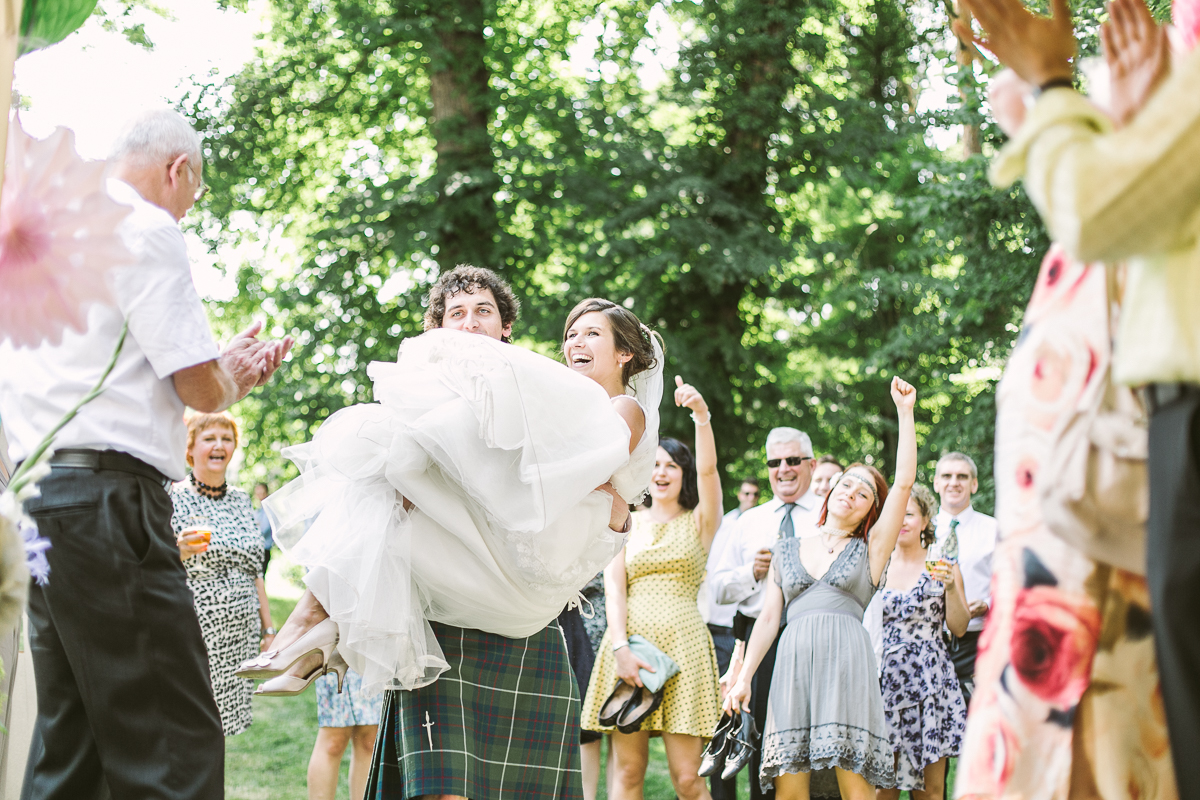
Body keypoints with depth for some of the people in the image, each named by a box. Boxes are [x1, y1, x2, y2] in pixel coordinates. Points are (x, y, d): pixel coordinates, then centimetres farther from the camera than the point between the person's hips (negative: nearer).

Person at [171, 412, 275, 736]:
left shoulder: (240, 500, 15)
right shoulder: (174, 499, -2)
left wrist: (268, 629, 15)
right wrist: (179, 551, -26)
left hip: (240, 637, 6)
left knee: (222, 726, 4)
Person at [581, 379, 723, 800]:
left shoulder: (698, 524, 10)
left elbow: (708, 470, -8)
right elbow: (613, 586, 3)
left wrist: (702, 415, -25)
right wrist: (620, 647, -12)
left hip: (682, 642, -1)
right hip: (628, 639, 2)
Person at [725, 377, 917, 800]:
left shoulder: (869, 550, 15)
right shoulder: (786, 549, 22)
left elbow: (905, 482, 6)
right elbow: (769, 617, 18)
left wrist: (904, 412, 5)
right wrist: (744, 677, 10)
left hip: (847, 658, -2)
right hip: (794, 659, 2)